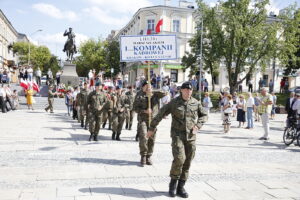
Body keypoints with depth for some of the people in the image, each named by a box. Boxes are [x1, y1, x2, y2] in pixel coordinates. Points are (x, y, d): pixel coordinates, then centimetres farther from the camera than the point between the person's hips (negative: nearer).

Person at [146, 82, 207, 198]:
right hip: (177, 135, -3)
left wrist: (198, 125, 0)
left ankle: (181, 187, 19)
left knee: (187, 162, 5)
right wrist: (151, 128, 3)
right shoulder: (174, 103, -3)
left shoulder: (196, 103, 5)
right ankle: (173, 184, 5)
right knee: (179, 158, -18)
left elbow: (204, 115, 18)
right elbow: (160, 115, 1)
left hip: (191, 136, 4)